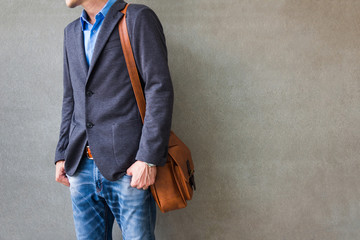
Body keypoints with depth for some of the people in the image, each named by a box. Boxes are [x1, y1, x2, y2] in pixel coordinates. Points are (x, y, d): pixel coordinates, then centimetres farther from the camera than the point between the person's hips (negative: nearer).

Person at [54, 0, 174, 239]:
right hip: (81, 167, 6)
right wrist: (62, 155, 15)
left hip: (127, 168, -6)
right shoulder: (72, 32, 17)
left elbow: (160, 91, -11)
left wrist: (148, 159, -16)